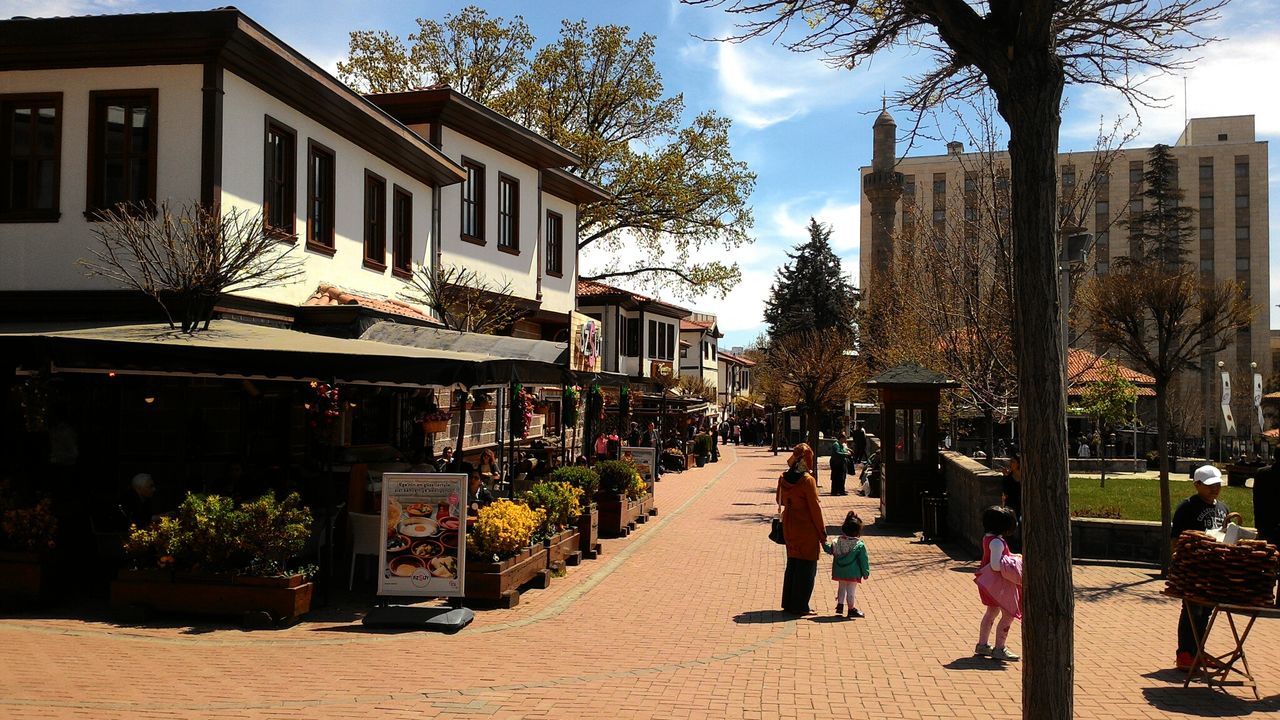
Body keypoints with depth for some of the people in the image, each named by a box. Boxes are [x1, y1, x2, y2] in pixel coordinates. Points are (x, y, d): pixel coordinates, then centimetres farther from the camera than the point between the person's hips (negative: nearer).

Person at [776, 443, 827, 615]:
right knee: (806, 567, 4)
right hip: (807, 532, -7)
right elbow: (815, 508, -14)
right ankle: (800, 606, 7)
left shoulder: (783, 478, 0)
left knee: (792, 565, 18)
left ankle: (788, 603, 24)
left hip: (789, 529, 7)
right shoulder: (807, 480, -18)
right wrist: (822, 532, -7)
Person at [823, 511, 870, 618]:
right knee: (851, 590, 7)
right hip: (853, 573, -4)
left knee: (841, 588, 21)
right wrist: (866, 573, 0)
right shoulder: (859, 546, -15)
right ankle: (851, 608, 16)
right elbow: (863, 561, -10)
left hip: (839, 572, 4)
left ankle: (840, 605, 27)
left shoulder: (837, 542, -6)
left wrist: (824, 542, 26)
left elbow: (829, 550, 9)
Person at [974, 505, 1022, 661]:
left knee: (991, 612, 21)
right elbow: (996, 565, -27)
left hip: (992, 582, 10)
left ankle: (982, 644, 29)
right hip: (999, 583, -10)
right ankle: (999, 648, 2)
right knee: (1009, 614, -2)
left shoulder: (987, 538, 6)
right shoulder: (997, 542, -23)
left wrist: (1012, 557, 11)